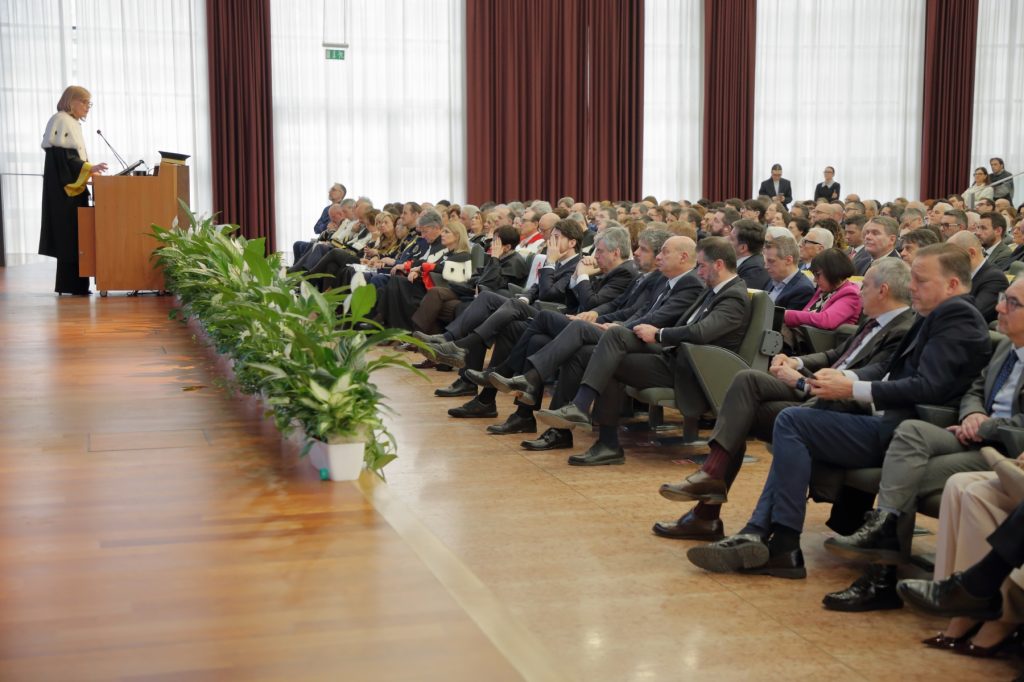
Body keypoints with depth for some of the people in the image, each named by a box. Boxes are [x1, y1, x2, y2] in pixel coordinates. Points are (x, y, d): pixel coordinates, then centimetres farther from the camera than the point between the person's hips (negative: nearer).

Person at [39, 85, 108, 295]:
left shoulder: (72, 123, 17)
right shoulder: (62, 121, -11)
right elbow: (62, 156, -19)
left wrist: (90, 171, 14)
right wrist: (89, 168, -22)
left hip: (71, 188, 10)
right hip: (65, 189, -10)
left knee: (72, 235, 8)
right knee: (71, 234, -9)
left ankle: (72, 284, 10)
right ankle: (71, 284, -7)